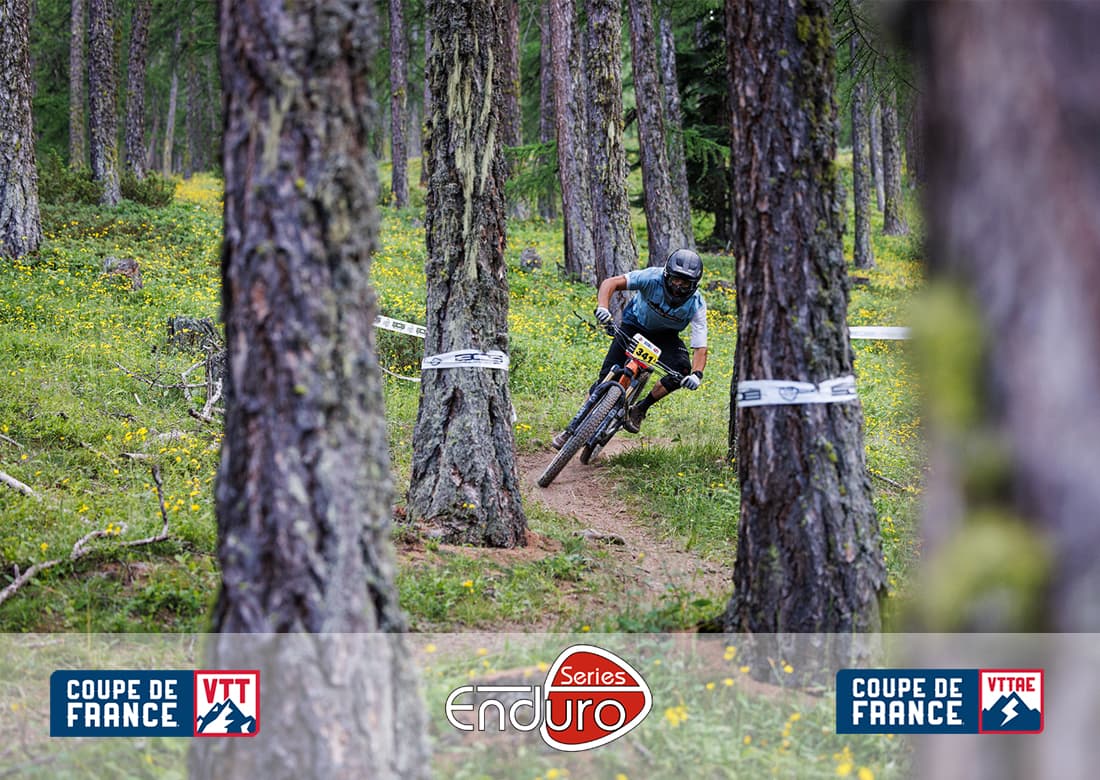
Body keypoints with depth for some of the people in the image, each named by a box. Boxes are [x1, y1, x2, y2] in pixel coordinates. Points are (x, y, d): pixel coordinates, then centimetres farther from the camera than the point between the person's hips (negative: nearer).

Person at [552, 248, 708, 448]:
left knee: (683, 371, -27)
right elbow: (611, 283, -37)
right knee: (608, 376, -12)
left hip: (665, 335, 1)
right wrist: (602, 307, -57)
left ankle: (639, 409, -8)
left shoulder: (696, 305, -28)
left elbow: (700, 347, -30)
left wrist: (697, 374, -50)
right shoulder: (653, 278, -32)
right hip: (635, 326, -1)